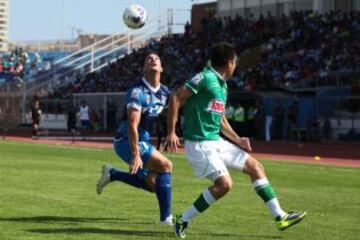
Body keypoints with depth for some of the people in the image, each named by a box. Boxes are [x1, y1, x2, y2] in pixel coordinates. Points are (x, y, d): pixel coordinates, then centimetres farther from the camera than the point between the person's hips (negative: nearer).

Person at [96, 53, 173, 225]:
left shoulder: (164, 92, 5)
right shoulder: (137, 92, -19)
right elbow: (132, 126, -25)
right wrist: (135, 155, -31)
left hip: (144, 141, 9)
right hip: (128, 141, -9)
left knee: (153, 184, 9)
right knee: (165, 165, -18)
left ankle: (112, 174, 22)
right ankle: (166, 217, -14)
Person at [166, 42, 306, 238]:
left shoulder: (222, 86, 16)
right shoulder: (204, 78, -12)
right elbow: (176, 98, -16)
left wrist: (237, 140, 17)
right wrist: (171, 132, -19)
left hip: (217, 142, 10)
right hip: (199, 144, -10)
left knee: (255, 167, 9)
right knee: (224, 184, -21)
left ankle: (280, 217, 13)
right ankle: (183, 220, -7)